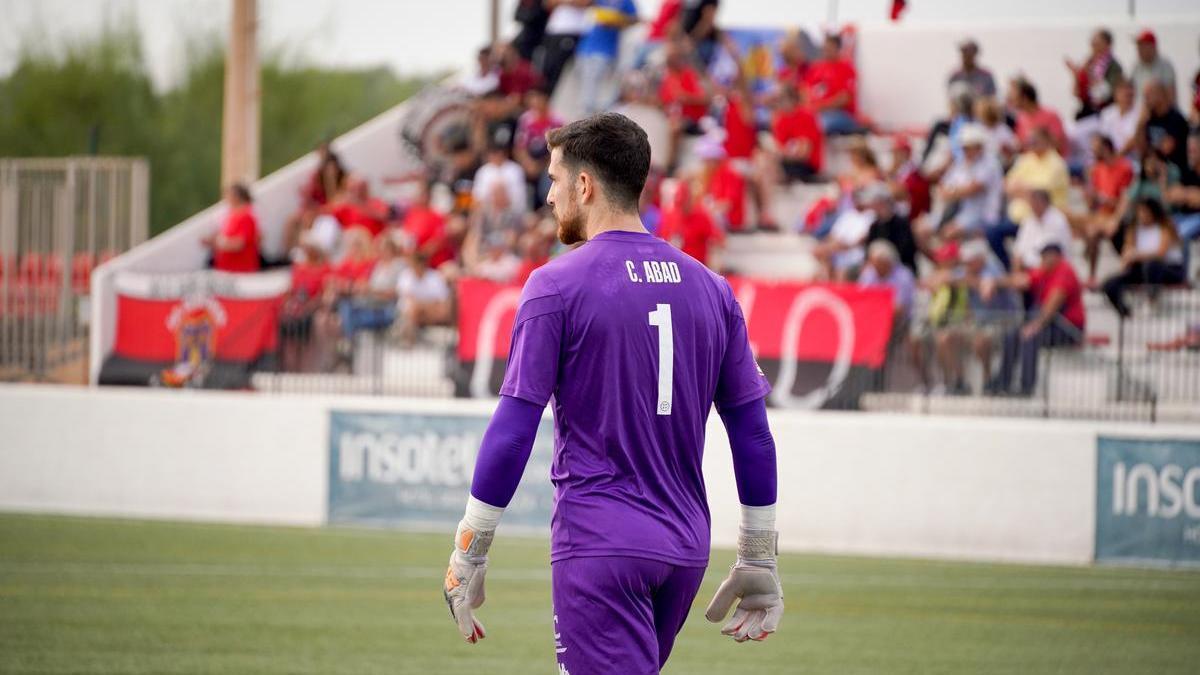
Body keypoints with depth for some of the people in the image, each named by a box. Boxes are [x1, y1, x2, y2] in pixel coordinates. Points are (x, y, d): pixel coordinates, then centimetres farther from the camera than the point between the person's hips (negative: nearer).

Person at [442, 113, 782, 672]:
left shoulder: (557, 285, -6)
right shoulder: (711, 289, 10)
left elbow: (514, 428, -10)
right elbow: (752, 430, 11)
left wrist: (467, 553, -4)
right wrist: (759, 561, 17)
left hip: (598, 548, -6)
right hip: (686, 550, 6)